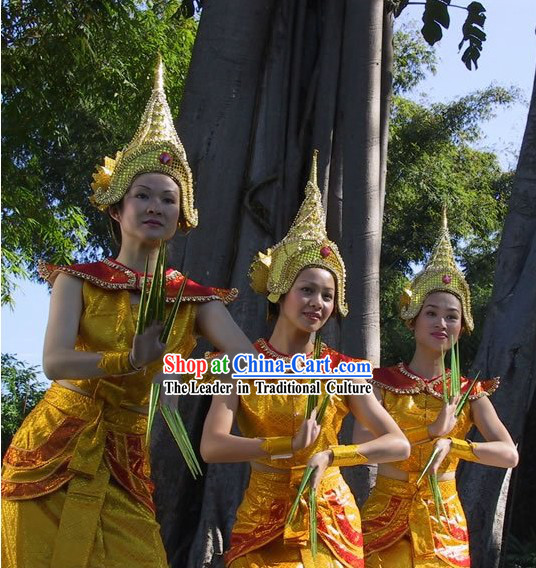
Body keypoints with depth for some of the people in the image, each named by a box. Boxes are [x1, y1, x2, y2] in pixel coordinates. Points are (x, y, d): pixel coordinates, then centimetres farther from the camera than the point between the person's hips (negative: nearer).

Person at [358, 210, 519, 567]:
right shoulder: (382, 381, -3)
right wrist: (433, 432, -21)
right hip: (387, 513, -2)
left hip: (443, 519, 2)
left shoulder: (469, 391, 2)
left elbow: (510, 455, -9)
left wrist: (451, 445, -24)